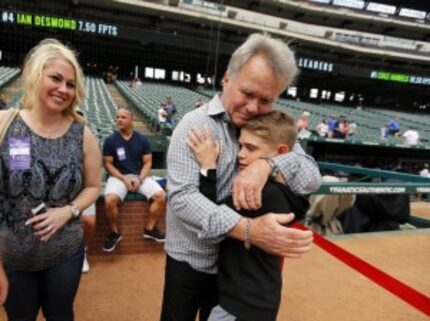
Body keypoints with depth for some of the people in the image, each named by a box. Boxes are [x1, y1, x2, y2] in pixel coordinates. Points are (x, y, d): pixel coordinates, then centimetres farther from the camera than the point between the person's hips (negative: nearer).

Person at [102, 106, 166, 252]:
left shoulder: (142, 140, 1)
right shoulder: (110, 140, -3)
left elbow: (147, 162, 3)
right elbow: (108, 164, -2)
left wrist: (140, 179, -13)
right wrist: (124, 179, -15)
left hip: (140, 176, 2)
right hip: (118, 176, -2)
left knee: (161, 196, -20)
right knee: (109, 200, -32)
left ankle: (150, 228, 2)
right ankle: (115, 232, -4)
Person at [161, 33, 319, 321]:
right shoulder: (195, 125, -17)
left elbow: (312, 177, -10)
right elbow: (182, 196, -26)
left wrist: (268, 164, -30)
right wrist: (247, 230, -39)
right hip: (191, 261, -3)